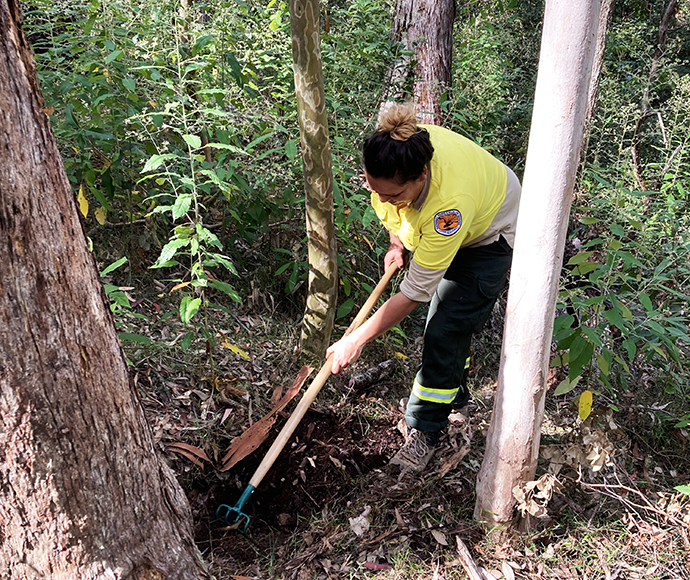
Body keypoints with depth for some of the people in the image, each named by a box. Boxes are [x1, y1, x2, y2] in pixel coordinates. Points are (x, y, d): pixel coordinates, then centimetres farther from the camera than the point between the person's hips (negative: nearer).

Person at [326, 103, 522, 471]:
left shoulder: (449, 204, -46)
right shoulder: (393, 152, -28)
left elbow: (413, 294, -38)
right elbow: (384, 197, 1)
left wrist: (356, 340, -32)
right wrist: (397, 244, -7)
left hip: (491, 233, -7)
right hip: (442, 228, 7)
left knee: (447, 329, -13)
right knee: (444, 318, 13)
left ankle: (425, 430, 1)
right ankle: (453, 394, 35)